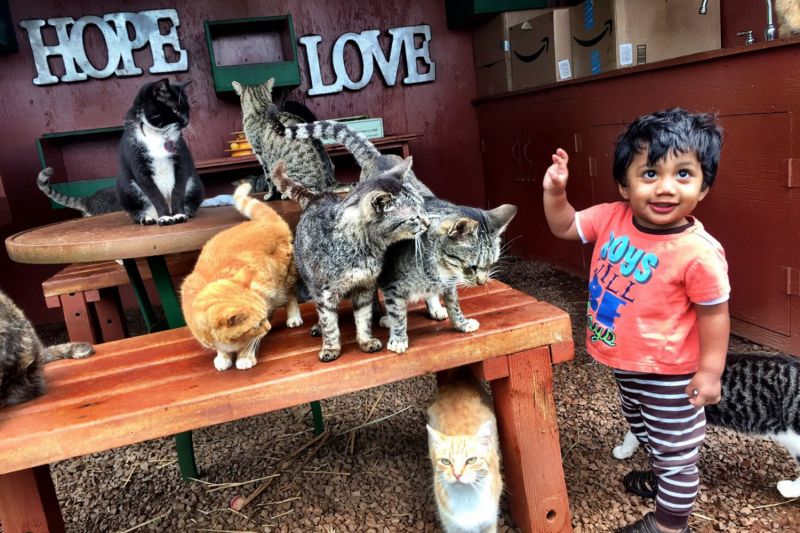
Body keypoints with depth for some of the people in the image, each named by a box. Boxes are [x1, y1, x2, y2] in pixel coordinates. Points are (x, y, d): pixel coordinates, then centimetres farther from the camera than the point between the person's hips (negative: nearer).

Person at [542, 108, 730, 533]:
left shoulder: (698, 253, -30)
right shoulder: (613, 218, -14)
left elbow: (714, 313, -19)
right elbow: (565, 227, 1)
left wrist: (710, 371, -14)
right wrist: (555, 191, -16)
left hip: (670, 371, -7)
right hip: (625, 362, 7)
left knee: (675, 446, 15)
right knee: (643, 428, 32)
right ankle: (662, 478, 60)